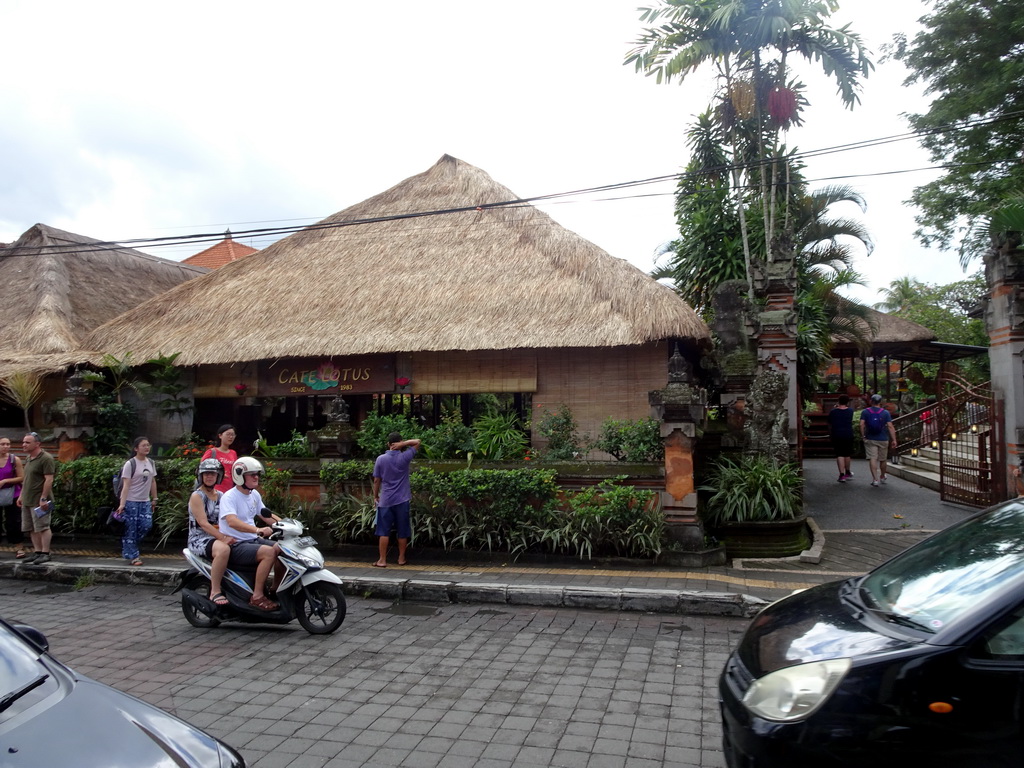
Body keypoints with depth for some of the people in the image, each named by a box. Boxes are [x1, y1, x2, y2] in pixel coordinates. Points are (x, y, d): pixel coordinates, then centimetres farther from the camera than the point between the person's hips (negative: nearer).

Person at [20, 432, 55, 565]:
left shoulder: (46, 459, -14)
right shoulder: (28, 458, 15)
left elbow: (49, 480, -18)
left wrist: (43, 498, -21)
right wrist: (22, 495, 19)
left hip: (39, 501, -9)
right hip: (27, 500, 9)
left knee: (43, 527, -5)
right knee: (32, 529, 12)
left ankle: (45, 553, 0)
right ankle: (37, 552, 19)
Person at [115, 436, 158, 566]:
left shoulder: (151, 463, 9)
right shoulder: (130, 464, -10)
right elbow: (126, 485, -15)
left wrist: (154, 499, 14)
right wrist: (122, 504, -21)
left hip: (145, 502, 6)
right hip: (131, 502, -5)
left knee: (147, 525, -4)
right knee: (131, 529, 1)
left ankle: (131, 546, 19)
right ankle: (133, 556, 9)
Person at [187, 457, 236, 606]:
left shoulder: (221, 496, 15)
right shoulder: (197, 496, -4)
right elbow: (203, 523, -15)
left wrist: (230, 536, -11)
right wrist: (222, 538, -26)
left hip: (218, 537, 6)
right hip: (199, 539, -6)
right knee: (223, 549, -37)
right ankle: (215, 592, -28)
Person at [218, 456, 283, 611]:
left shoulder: (255, 495, 11)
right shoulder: (229, 497, -15)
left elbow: (266, 515, 21)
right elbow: (232, 521, -33)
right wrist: (257, 530, -46)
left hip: (253, 540, 8)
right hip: (235, 545, -8)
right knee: (269, 552, -29)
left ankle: (276, 591, 10)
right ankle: (257, 597, -22)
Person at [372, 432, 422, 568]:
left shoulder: (381, 459, -4)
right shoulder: (404, 457, -7)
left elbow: (376, 480, -1)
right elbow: (417, 442, 3)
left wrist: (375, 496, 11)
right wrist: (402, 444, -10)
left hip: (385, 500, 0)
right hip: (402, 500, 0)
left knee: (384, 532, 4)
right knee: (402, 532, 10)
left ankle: (382, 560, 5)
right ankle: (401, 558, 17)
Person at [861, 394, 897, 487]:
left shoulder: (865, 412, -1)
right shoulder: (885, 413, -1)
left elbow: (862, 425, -10)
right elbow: (890, 426, -7)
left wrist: (863, 436, -1)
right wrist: (894, 440, -6)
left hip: (870, 439, -1)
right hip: (883, 440, 1)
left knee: (872, 458, -5)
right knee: (882, 460, 16)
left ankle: (875, 479, -17)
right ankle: (882, 477, 35)